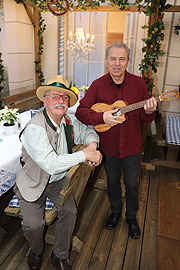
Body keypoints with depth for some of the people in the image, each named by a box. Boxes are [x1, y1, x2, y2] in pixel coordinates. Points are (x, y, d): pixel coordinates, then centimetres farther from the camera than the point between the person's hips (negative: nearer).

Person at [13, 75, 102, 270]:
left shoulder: (69, 121, -6)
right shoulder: (34, 128, -27)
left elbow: (87, 132, 12)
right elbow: (51, 164, -36)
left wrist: (92, 145, -13)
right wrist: (85, 154, -31)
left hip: (58, 180, 5)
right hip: (33, 182, -4)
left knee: (69, 212, -15)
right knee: (33, 224, -17)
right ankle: (36, 252, 22)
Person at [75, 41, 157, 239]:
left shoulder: (139, 83, -7)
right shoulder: (98, 85, -7)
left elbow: (146, 118, -1)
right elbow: (80, 111, -10)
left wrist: (149, 112, -25)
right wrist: (102, 116, -25)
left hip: (132, 146, 0)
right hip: (108, 146, 1)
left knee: (131, 184, 15)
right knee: (112, 181, 20)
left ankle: (132, 217, 41)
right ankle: (115, 211, 47)